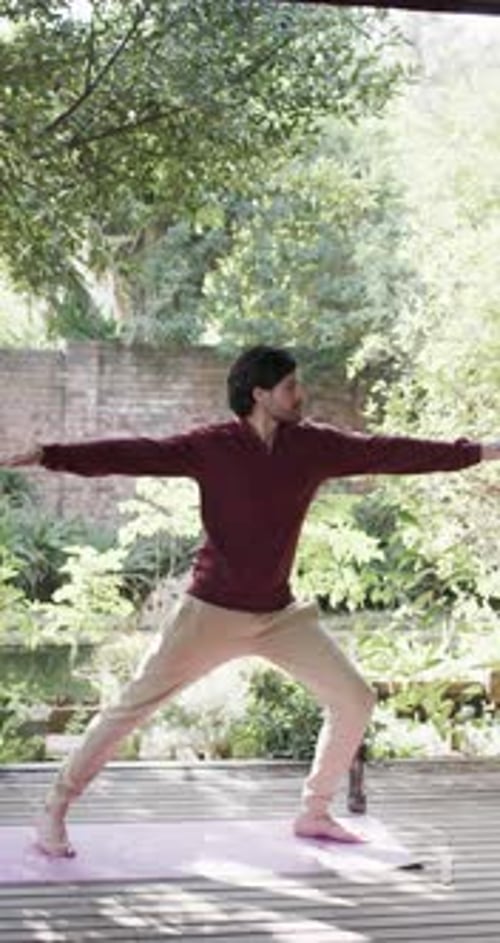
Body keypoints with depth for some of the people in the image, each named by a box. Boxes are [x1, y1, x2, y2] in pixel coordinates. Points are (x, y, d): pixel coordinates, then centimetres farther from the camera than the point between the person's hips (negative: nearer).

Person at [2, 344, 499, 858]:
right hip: (211, 612, -4)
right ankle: (54, 810, 10)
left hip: (280, 615, 5)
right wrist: (47, 455, -29)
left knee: (355, 700, 3)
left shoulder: (315, 445, -2)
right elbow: (132, 454, -19)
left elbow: (389, 452, 2)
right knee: (131, 705, -3)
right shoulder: (212, 446, -13)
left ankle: (313, 812, 19)